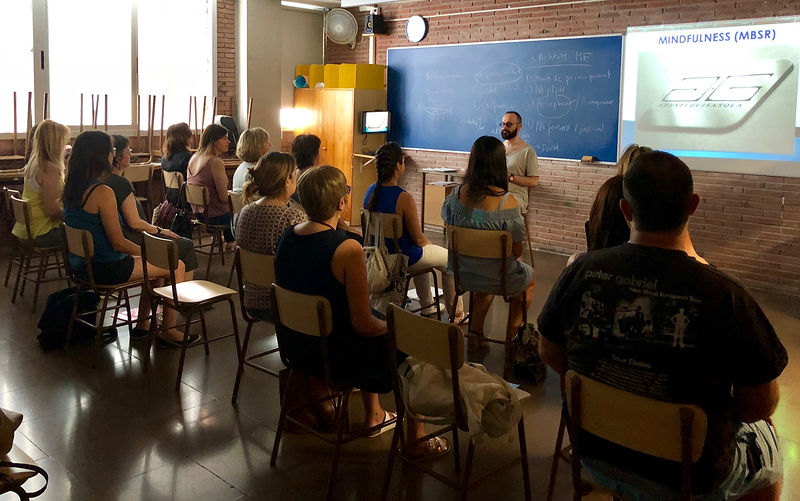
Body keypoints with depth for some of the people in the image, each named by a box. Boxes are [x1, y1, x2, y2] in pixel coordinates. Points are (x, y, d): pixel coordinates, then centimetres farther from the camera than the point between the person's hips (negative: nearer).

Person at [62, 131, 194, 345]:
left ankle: (143, 324, 32)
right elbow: (118, 243, -21)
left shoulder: (70, 189, 3)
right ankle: (169, 331, 14)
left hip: (81, 265, 9)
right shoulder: (103, 192, -24)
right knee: (176, 266, 5)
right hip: (105, 269, -9)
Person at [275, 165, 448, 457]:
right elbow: (363, 325, -23)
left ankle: (373, 415, 46)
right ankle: (416, 440, 25)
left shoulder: (286, 238, -4)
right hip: (335, 356, -7)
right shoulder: (348, 250, -27)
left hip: (295, 348, 8)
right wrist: (392, 327, -1)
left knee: (366, 344, 33)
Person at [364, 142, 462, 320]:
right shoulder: (404, 198, -29)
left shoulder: (371, 191, -6)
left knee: (423, 253, 38)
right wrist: (429, 243, 5)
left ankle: (427, 306, 50)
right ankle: (455, 312, 31)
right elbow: (418, 239, -20)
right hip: (404, 257, -8)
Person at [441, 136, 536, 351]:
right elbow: (517, 251, -16)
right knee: (530, 278, 30)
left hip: (461, 274, 4)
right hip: (496, 278, -4)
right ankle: (511, 337, 40)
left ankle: (475, 334, 39)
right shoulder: (508, 202, -25)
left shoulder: (456, 194, -13)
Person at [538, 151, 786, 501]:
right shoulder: (726, 298, -28)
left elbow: (550, 354, -3)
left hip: (596, 456, 4)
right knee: (767, 448, 28)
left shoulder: (581, 272, -17)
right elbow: (759, 406, -16)